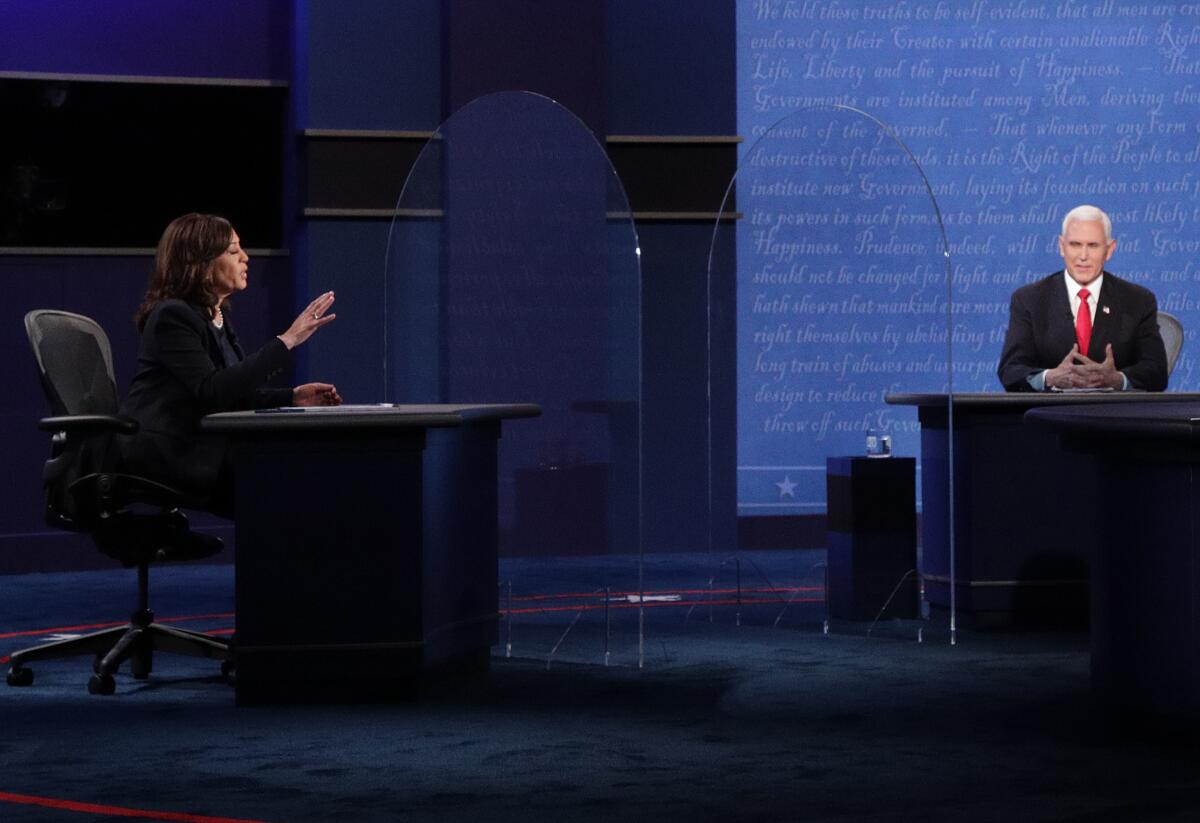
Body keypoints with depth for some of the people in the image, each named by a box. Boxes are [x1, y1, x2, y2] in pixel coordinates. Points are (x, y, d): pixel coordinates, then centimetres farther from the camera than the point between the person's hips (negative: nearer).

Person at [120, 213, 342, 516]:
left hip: (204, 448, 8)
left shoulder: (218, 316, 14)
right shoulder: (172, 316, -14)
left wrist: (293, 397, 1)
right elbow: (212, 391, -25)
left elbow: (233, 395, 18)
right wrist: (287, 341, -26)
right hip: (165, 454, -8)